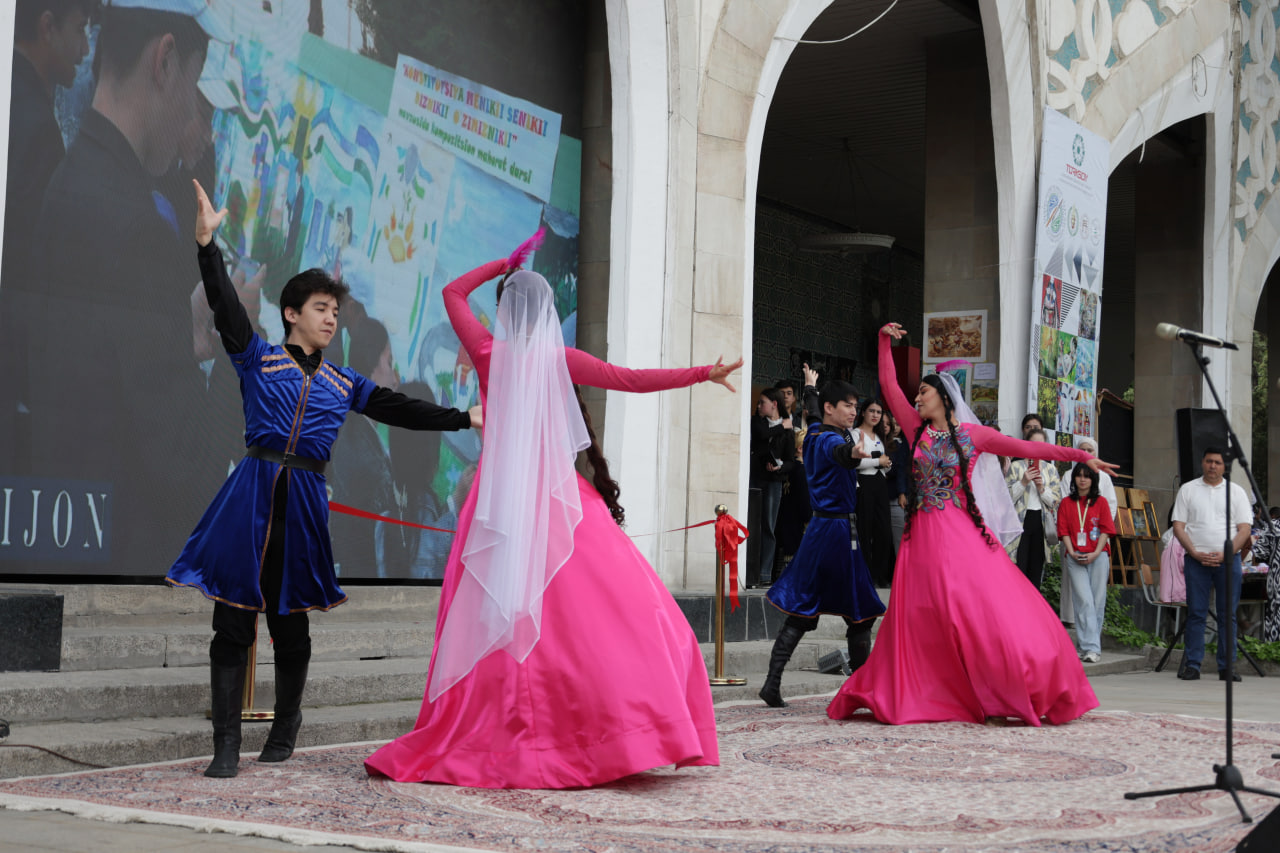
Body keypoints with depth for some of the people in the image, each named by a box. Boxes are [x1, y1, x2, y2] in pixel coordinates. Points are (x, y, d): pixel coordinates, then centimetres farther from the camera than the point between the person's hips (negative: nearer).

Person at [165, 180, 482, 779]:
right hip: (253, 492, -2)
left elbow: (399, 409, 20)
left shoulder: (343, 384, 17)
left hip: (304, 502, 2)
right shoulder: (257, 359, 8)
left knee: (290, 621, 7)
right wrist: (207, 244, -17)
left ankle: (284, 732, 23)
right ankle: (226, 746, -2)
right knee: (234, 619, -5)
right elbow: (226, 308, -5)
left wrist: (463, 419, 17)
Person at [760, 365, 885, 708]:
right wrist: (853, 454, -65)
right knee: (861, 614, 2)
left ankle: (772, 682, -2)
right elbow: (839, 452, -41)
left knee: (800, 612, 6)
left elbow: (811, 413, 35)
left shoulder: (814, 434, 11)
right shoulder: (832, 439, -15)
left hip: (819, 528, 9)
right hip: (840, 530, -9)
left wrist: (810, 387, 55)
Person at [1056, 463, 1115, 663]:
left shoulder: (1101, 502, 7)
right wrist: (1072, 553, -7)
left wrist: (1095, 553, -10)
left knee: (1097, 601, 0)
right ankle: (1090, 647, -14)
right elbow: (1063, 530, 7)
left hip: (1098, 556, 1)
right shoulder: (1066, 503, 10)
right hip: (1075, 557, 0)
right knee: (1084, 600, -10)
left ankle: (1089, 646, 8)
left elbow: (1106, 530, 2)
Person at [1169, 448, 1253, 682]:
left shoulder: (1236, 492, 10)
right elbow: (1178, 527, 4)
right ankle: (1192, 665, 1)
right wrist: (1196, 553, -9)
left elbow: (1244, 530, 4)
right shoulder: (1188, 490, 9)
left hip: (1228, 559, 1)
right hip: (1196, 559, 0)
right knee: (1196, 613, -2)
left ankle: (1227, 666, 4)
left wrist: (1225, 554, -10)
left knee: (1228, 614, 0)